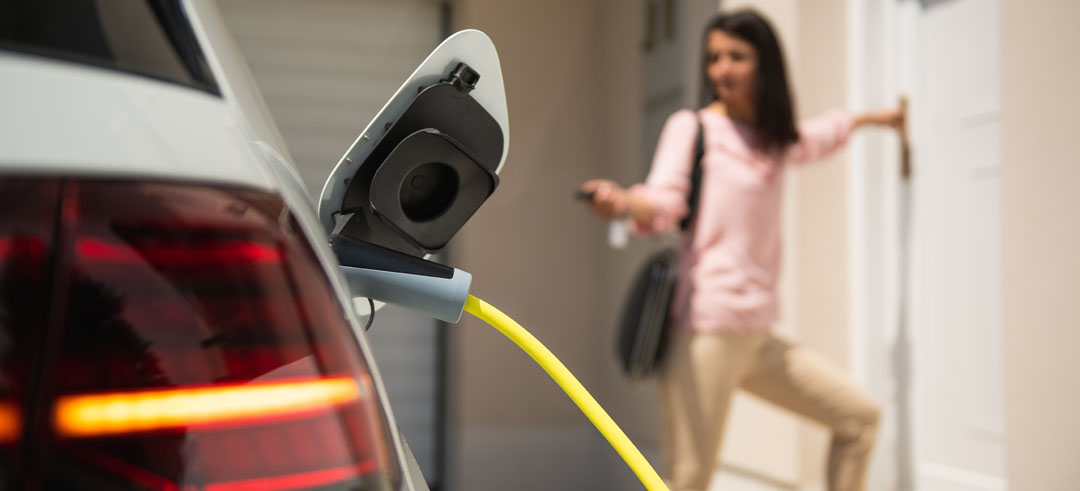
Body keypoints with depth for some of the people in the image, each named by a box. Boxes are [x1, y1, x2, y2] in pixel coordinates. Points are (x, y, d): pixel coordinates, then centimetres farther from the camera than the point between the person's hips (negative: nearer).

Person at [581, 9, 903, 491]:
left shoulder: (774, 140, 18)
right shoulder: (692, 126, 0)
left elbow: (817, 136, 41)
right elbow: (664, 200, -16)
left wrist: (872, 117, 56)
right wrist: (623, 201, -38)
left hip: (757, 332, 7)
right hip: (707, 327, -7)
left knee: (859, 416, 14)